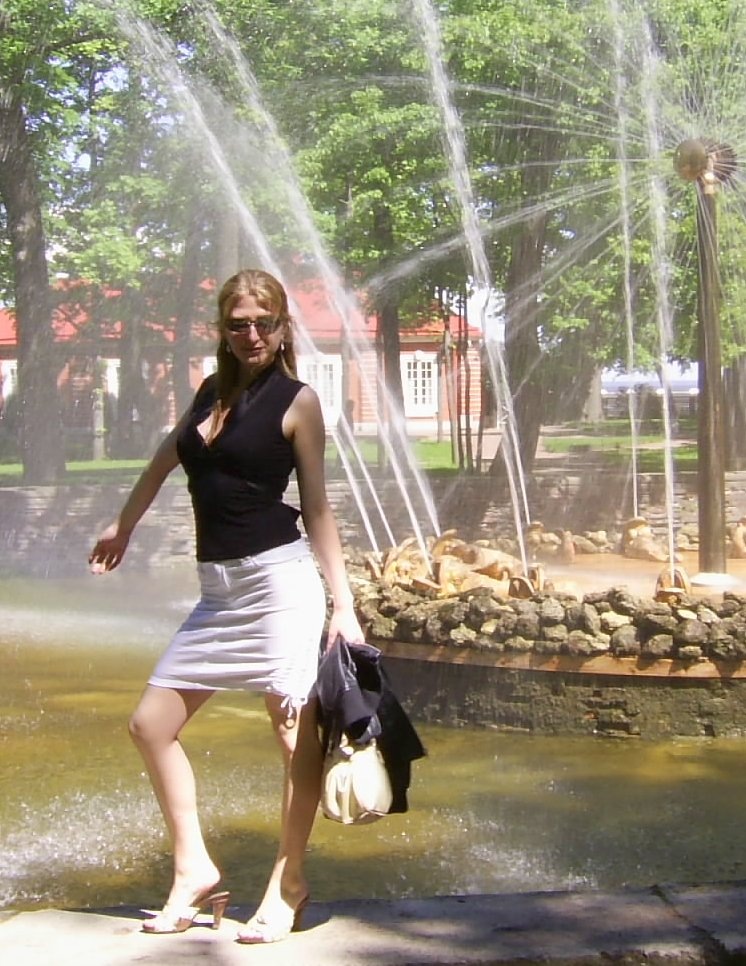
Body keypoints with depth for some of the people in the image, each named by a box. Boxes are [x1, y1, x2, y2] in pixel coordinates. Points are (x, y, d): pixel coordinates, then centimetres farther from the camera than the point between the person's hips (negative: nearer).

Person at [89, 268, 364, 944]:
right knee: (151, 725, 6)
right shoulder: (214, 390, 12)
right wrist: (124, 525, 36)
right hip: (218, 590, 7)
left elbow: (318, 508, -3)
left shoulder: (297, 401, -2)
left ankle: (288, 884, 14)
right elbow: (171, 454, 28)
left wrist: (344, 605, -9)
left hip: (280, 581, -6)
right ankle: (195, 871, 16)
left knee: (297, 736, -3)